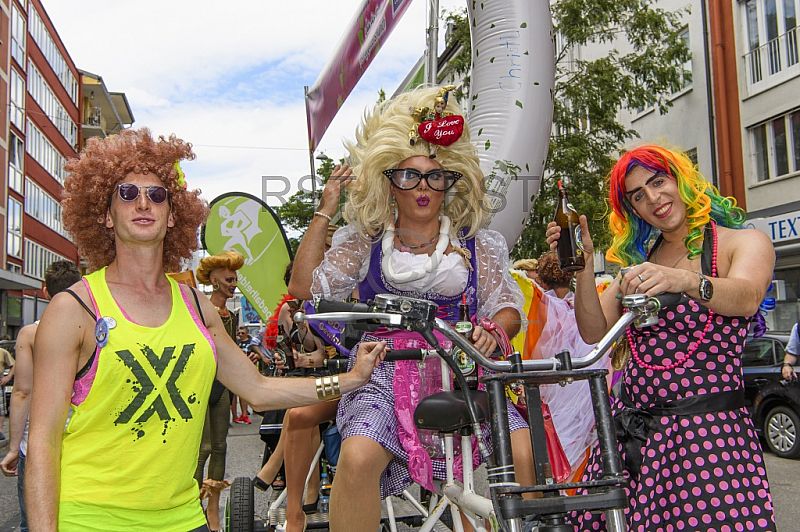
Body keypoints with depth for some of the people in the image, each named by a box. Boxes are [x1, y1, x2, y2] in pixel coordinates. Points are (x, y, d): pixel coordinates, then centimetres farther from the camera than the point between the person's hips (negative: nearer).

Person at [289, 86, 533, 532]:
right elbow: (305, 288, 0)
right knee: (358, 457, -31)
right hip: (386, 374, -1)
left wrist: (495, 329, -13)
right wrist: (324, 214, 1)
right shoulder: (365, 242, 10)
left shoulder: (475, 245, 11)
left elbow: (509, 307, 11)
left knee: (524, 450, -22)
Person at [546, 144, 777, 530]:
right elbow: (594, 332, 5)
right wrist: (584, 266, -9)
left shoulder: (744, 242, 2)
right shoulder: (640, 256, 15)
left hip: (708, 428, -4)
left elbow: (746, 298, -22)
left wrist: (685, 279, -41)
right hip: (629, 428, 5)